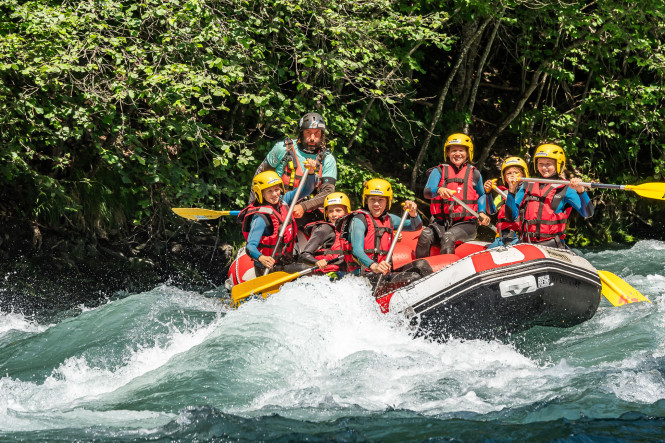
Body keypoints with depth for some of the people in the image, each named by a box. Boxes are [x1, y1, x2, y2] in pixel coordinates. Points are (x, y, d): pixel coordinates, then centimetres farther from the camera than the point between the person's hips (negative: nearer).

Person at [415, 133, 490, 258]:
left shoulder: (474, 174, 12)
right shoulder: (438, 171, 9)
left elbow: (481, 195, 27)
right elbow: (427, 192, -8)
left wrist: (481, 212, 7)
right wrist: (439, 190, -32)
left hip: (465, 224, -1)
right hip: (441, 222, 1)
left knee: (448, 237, -33)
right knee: (425, 236, -29)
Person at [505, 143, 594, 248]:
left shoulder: (565, 189, 6)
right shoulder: (528, 186, 17)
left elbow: (588, 213, -5)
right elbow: (512, 216, 12)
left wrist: (581, 191, -19)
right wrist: (512, 190, 2)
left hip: (552, 244, -3)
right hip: (526, 243, 3)